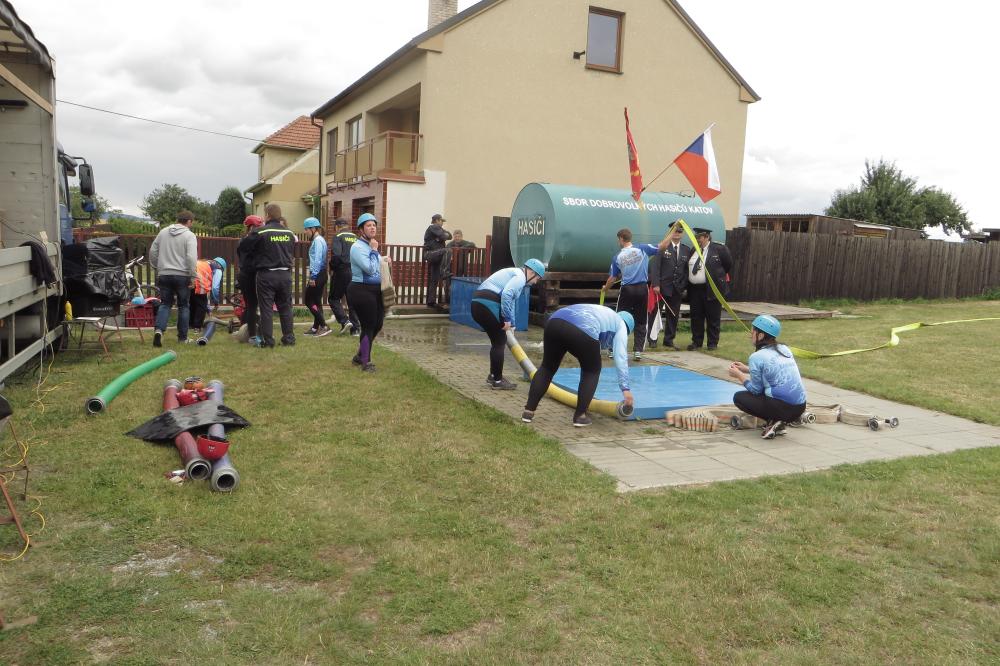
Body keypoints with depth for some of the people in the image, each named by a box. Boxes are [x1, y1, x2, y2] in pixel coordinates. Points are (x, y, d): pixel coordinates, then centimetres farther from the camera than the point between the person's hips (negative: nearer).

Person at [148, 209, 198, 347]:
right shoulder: (189, 235, -8)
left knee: (165, 304, 11)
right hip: (182, 275, -4)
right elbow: (191, 258, -17)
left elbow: (152, 251, 12)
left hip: (164, 275, 4)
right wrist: (193, 277, -12)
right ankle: (182, 337, 13)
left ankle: (159, 330, -11)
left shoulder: (163, 232, 8)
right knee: (183, 306, 8)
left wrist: (158, 266, 24)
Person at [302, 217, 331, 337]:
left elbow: (317, 260, -20)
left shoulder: (317, 240, -13)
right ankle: (316, 328, 19)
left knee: (308, 300, -4)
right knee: (316, 301, 13)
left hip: (317, 274, -10)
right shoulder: (320, 240, 15)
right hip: (321, 274, 10)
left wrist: (312, 276, -20)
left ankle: (324, 326, -7)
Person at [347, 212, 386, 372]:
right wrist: (374, 251, -13)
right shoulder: (357, 247, -14)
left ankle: (360, 356, 33)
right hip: (362, 291, -9)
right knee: (368, 326, -1)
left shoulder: (371, 245, 13)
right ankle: (366, 362, 13)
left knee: (377, 324, 16)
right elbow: (370, 269, -22)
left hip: (376, 290, 9)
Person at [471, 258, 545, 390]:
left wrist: (510, 324, 40)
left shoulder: (514, 274, 27)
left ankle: (493, 375, 31)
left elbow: (510, 301, 36)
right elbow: (506, 295, -22)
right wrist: (507, 319, -15)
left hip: (478, 303, 10)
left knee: (497, 340, 20)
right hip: (488, 305, -10)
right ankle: (497, 380, 9)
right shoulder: (520, 277, -5)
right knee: (500, 342, 2)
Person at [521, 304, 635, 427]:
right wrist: (625, 388, 11)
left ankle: (528, 411, 20)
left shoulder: (600, 312, 44)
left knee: (547, 368, 21)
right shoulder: (620, 325, 25)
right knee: (592, 371, 18)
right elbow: (621, 357, 14)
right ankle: (580, 416, 17)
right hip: (583, 331, -6)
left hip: (555, 322, 6)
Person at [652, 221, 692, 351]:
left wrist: (685, 286, -1)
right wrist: (656, 284, -15)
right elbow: (657, 267, -7)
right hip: (662, 287, -4)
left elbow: (687, 270, 9)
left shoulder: (687, 250, 10)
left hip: (677, 289, 4)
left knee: (673, 315, 7)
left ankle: (668, 341, 16)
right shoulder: (663, 247, -2)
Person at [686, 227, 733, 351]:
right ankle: (696, 342, 19)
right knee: (696, 317, 9)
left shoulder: (719, 249, -6)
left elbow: (728, 264, 2)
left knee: (713, 318, 3)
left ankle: (713, 343, 12)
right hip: (694, 289, 5)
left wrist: (717, 277, 9)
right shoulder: (693, 251, 11)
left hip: (712, 289, -5)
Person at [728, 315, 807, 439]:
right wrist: (746, 369, 28)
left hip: (782, 408, -7)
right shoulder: (785, 349, 11)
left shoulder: (757, 357, -9)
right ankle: (778, 423, 11)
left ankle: (773, 421, -1)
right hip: (800, 407, 7)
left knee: (738, 397, 11)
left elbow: (756, 390, -3)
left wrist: (738, 375, 12)